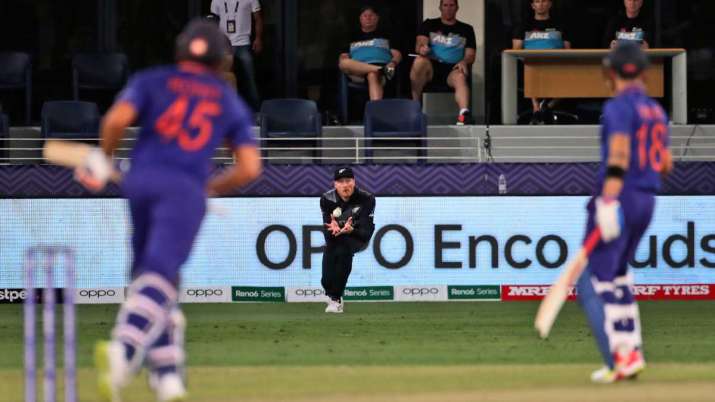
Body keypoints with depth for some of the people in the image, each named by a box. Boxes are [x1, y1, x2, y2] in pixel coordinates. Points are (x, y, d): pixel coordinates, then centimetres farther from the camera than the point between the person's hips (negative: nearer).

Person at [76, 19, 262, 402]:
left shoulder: (151, 81, 17)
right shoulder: (231, 102, 21)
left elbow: (117, 118, -3)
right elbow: (250, 168, 13)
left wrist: (102, 157, 13)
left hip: (140, 183, 2)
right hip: (187, 190, -2)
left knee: (151, 277, 16)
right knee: (159, 279, -18)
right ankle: (121, 352, -45)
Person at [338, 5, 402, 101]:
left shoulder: (385, 35, 22)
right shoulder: (353, 37, 27)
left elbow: (397, 54, 13)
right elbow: (343, 57, 21)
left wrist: (393, 63, -11)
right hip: (359, 72, 2)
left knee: (373, 75, -41)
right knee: (343, 63, -33)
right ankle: (381, 70, -42)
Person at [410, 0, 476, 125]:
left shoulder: (466, 29, 18)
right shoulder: (429, 25, 17)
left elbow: (471, 55, 9)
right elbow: (419, 45, 1)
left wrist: (464, 62, -16)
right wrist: (422, 48, -25)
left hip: (453, 69, 0)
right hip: (432, 66, 0)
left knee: (460, 77, -36)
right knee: (419, 61, -35)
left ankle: (464, 114, -60)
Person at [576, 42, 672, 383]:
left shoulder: (619, 107, -10)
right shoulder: (657, 111, 14)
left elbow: (619, 153, -23)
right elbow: (666, 164, 17)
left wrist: (609, 201, -29)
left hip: (619, 196, -8)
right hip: (648, 200, 8)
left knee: (594, 282, -5)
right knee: (616, 275, 21)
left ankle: (619, 360, -14)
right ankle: (632, 350, 13)